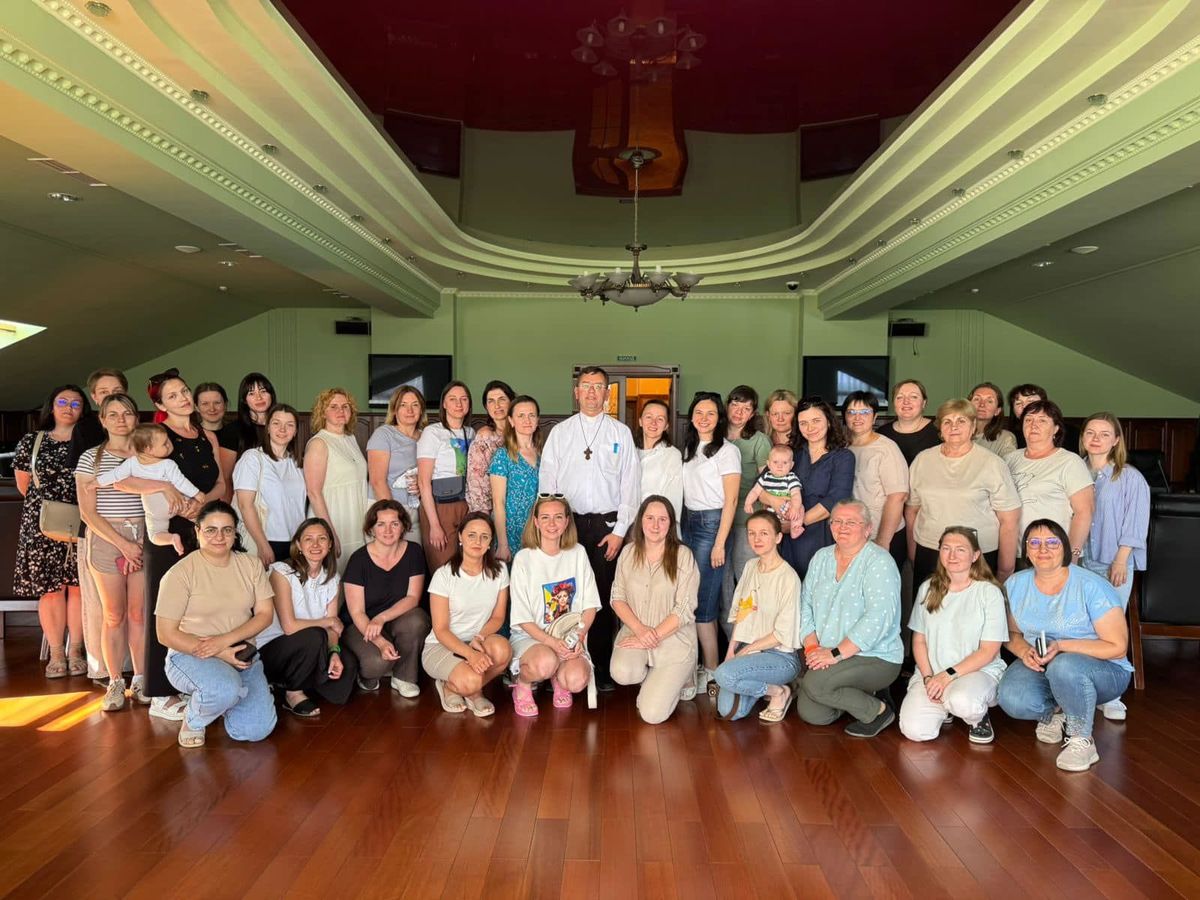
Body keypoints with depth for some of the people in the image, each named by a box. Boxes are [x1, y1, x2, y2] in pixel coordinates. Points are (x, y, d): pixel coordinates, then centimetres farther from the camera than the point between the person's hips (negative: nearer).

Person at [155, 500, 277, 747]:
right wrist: (220, 654, -17)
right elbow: (166, 634, -10)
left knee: (258, 730, -12)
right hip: (191, 655, -4)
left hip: (242, 656, 5)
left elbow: (264, 614, 1)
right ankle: (193, 719, -2)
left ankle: (221, 700, 21)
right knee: (225, 690, -38)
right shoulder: (180, 573, -9)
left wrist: (225, 640, -17)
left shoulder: (250, 565, 4)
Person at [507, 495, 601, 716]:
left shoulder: (578, 553, 3)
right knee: (546, 662, -36)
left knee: (577, 680, -27)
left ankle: (557, 678, 11)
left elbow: (590, 605, 5)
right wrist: (552, 642, -19)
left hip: (570, 637, 3)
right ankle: (522, 684, 0)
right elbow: (523, 618, -7)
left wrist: (579, 636, -12)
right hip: (531, 636, -2)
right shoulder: (524, 559, -7)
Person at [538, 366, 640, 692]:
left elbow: (630, 485, 2)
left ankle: (602, 668, 10)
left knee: (604, 595, 0)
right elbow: (547, 482, 7)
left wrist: (619, 531, -4)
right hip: (568, 522, 1)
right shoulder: (559, 432, 9)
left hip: (607, 524, -1)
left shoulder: (621, 433, 6)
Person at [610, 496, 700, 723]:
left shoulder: (683, 555, -9)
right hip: (634, 632, 3)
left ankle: (677, 678, 19)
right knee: (622, 673, -30)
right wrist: (640, 629, -14)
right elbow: (617, 598, 3)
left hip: (674, 638, -3)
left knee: (652, 715, -14)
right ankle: (654, 680, 6)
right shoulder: (628, 552, 2)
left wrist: (653, 636, -16)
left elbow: (684, 609, -12)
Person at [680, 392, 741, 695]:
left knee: (703, 602, -7)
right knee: (698, 601, 7)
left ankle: (711, 672, 4)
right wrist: (682, 523, 5)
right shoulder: (689, 449, 13)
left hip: (711, 523, -7)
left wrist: (720, 543, -14)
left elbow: (730, 500, -10)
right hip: (688, 522, 7)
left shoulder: (727, 450, -7)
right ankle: (706, 665, 14)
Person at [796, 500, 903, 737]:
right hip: (825, 657, 7)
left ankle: (878, 711, -3)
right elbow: (806, 605, 8)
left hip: (875, 657, -6)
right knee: (811, 714, -8)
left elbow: (877, 619, -23)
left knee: (815, 683, -27)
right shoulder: (821, 558, 10)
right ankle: (857, 694, 21)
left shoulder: (879, 562, -12)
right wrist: (812, 647, -8)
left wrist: (836, 654, -24)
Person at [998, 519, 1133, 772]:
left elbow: (1117, 647, -15)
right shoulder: (1015, 585, 0)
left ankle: (1082, 741, -15)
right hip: (1038, 666, 4)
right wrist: (1024, 651, -12)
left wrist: (1061, 646, -24)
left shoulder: (1091, 586, -16)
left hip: (1102, 671, -4)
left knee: (1065, 666, -40)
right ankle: (1053, 711, 9)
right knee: (1012, 699, -28)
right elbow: (1012, 633, 12)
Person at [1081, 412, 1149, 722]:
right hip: (1079, 562, 3)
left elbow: (1134, 523, -5)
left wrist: (1121, 561, -10)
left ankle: (1110, 696, 5)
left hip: (1114, 565, -3)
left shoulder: (1130, 477, -2)